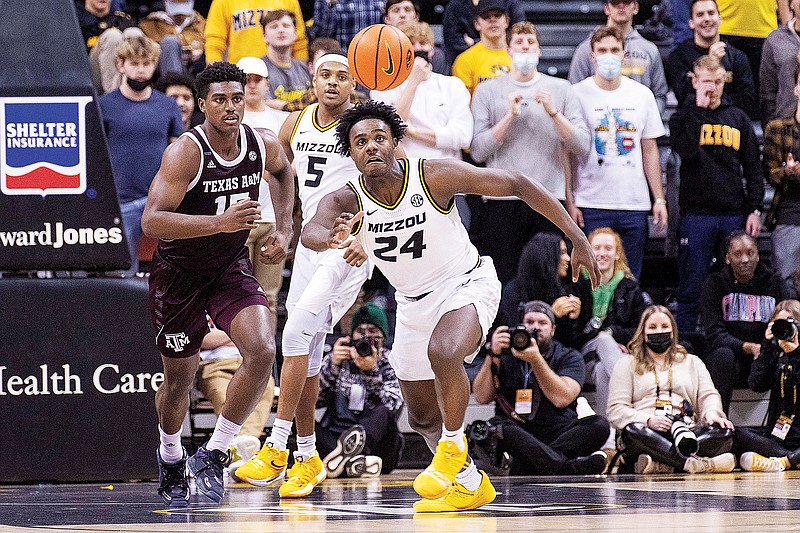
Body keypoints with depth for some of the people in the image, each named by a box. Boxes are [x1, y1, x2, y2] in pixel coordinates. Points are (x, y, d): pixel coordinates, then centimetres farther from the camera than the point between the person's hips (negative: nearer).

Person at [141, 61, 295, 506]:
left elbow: (283, 172, 17)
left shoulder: (264, 144, -9)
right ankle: (171, 461, 40)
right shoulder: (186, 152, -25)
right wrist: (219, 222, -43)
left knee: (263, 352, -21)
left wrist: (285, 230, 5)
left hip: (232, 266, 3)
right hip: (179, 270, -3)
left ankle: (212, 455, -6)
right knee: (180, 377, 9)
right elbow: (151, 221, -33)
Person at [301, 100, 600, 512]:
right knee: (422, 418, 13)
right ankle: (469, 484, 36)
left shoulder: (434, 176, -24)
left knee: (443, 351, -36)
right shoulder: (346, 201, -18)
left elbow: (517, 185, -17)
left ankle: (453, 447, -16)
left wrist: (576, 238, -18)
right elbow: (310, 233, -41)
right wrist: (335, 238, -66)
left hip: (467, 283, -5)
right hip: (414, 303, 5)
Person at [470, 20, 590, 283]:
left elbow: (582, 148, 3)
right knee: (503, 282, -2)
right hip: (501, 201, -1)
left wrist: (553, 112, -9)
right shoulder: (488, 90, 9)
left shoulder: (560, 89, 11)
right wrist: (510, 115, -9)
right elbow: (478, 151, -1)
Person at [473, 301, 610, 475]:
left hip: (560, 436, 0)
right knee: (494, 426, -33)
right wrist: (494, 355, -7)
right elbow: (482, 397, 3)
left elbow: (562, 399, -7)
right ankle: (567, 466, -49)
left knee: (599, 425, -27)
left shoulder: (569, 357, 13)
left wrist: (536, 359, -13)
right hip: (516, 432, 0)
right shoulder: (506, 355, 17)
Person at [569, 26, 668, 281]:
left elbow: (650, 150, 13)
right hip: (591, 206, -3)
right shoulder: (577, 95, 0)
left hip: (634, 205, 3)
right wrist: (569, 202, -6)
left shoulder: (642, 95, 10)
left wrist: (659, 198, 7)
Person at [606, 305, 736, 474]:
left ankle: (659, 465, -43)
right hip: (648, 433, -2)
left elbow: (708, 395, 16)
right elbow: (616, 410, 8)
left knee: (724, 433, -28)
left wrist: (712, 413, -10)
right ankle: (699, 464, -52)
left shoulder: (692, 362, 29)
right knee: (633, 431, -39)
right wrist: (649, 420, -12)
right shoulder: (627, 364, 20)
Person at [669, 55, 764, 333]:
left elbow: (753, 168, 14)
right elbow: (686, 151, -16)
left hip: (734, 215, 3)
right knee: (691, 288, -2)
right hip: (696, 214, -3)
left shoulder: (738, 118, 14)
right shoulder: (682, 119, 5)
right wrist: (700, 109, -12)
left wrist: (755, 209, 5)